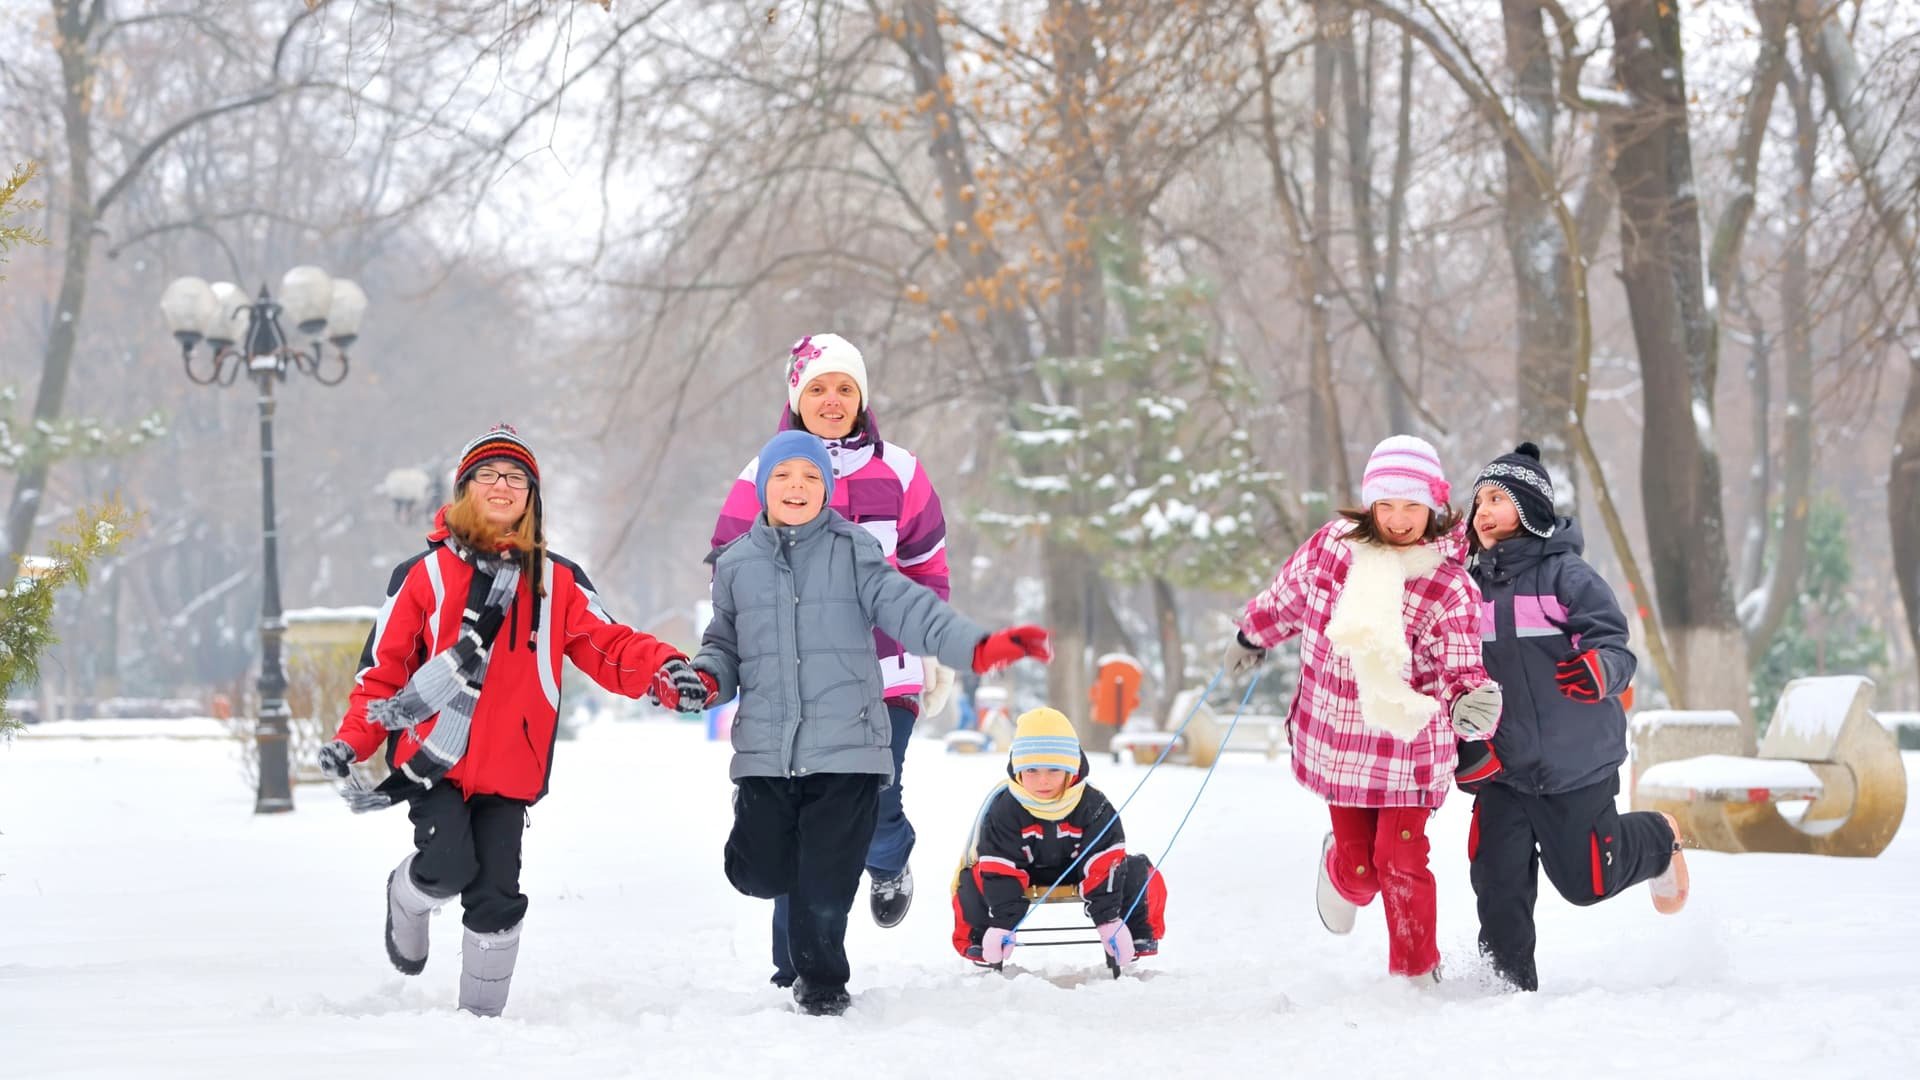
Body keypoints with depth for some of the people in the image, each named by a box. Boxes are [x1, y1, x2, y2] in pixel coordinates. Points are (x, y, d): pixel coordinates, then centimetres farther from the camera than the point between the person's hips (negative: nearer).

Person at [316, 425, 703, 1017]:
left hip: (509, 767, 2)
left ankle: (482, 1011, 15)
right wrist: (352, 740, -8)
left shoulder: (558, 582, 10)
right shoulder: (424, 574, 3)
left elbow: (607, 646, 3)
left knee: (496, 896, -1)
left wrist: (663, 669, -17)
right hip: (433, 761, -2)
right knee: (449, 866, -20)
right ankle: (406, 901, 16)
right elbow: (383, 666, 4)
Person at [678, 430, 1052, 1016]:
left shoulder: (853, 550, 3)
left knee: (825, 886, -1)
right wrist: (705, 679, -5)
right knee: (759, 872, -1)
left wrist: (976, 646, -21)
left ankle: (820, 981, 21)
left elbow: (906, 607, -6)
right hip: (765, 750, 2)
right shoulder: (736, 564, 11)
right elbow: (725, 643, 18)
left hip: (845, 746, -2)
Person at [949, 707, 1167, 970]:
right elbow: (1001, 872, -25)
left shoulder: (1093, 805, -22)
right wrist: (1002, 924, -31)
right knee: (973, 880, -29)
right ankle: (979, 940, -4)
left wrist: (1109, 920, -29)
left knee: (1141, 874, -20)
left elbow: (1103, 866, -23)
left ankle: (1137, 936, 2)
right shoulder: (1002, 808, -25)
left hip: (1078, 868, 1)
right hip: (1023, 872, -1)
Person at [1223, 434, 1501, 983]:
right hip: (1338, 742, 2)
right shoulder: (1333, 543, -7)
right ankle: (1340, 871, 43)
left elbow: (1460, 672, -16)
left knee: (1401, 862, -7)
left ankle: (1417, 976, 13)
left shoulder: (1451, 587, -16)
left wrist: (1468, 701, -40)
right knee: (1360, 871, 5)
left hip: (1408, 745, -2)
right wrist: (1254, 635, 30)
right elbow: (1288, 594, 13)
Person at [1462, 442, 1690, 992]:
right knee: (1499, 885, -7)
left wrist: (1599, 670, -39)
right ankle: (1511, 985, 9)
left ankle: (1659, 839, 36)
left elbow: (1617, 649, -17)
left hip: (1575, 761, -4)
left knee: (1584, 881, 7)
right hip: (1503, 765, 4)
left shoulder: (1565, 574, -11)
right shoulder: (1472, 587, 7)